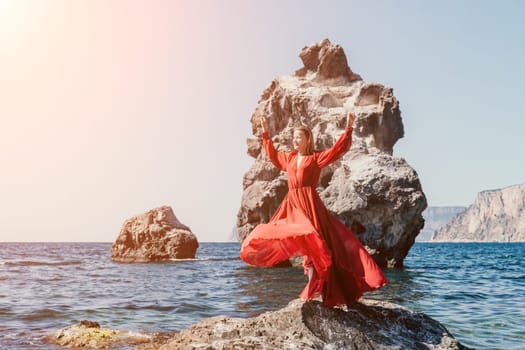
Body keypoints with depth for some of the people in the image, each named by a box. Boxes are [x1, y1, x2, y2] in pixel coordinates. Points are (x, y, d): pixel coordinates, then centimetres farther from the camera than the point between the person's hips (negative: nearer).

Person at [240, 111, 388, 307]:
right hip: (291, 205, 6)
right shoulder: (289, 158, 18)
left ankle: (315, 288, -8)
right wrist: (265, 133, 36)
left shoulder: (316, 158, 1)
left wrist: (348, 129, -13)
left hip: (309, 203, -6)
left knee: (311, 242, -10)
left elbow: (338, 149, -7)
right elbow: (272, 154, 34)